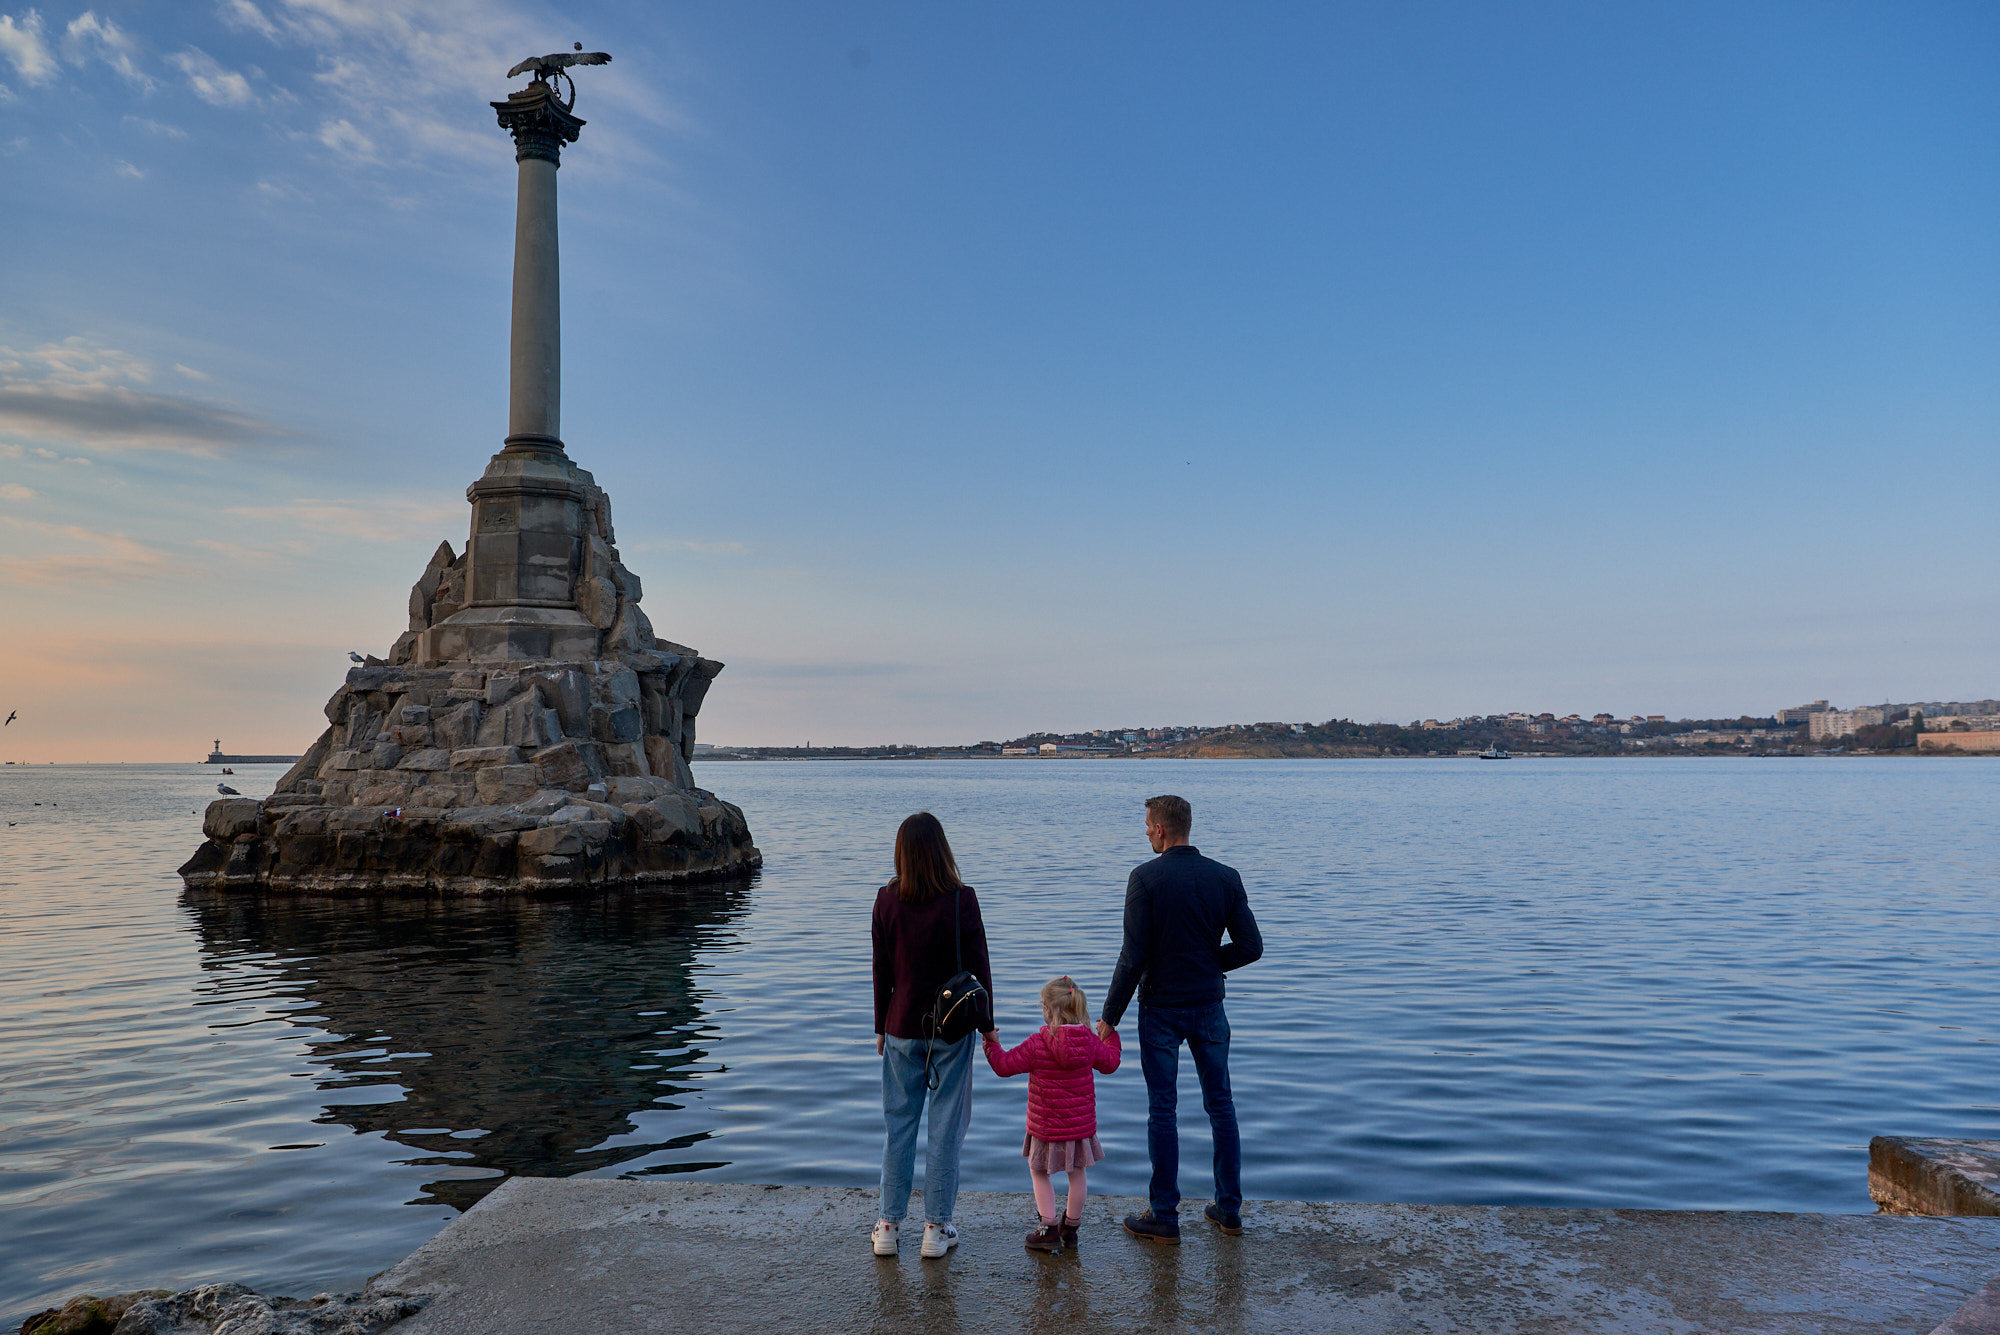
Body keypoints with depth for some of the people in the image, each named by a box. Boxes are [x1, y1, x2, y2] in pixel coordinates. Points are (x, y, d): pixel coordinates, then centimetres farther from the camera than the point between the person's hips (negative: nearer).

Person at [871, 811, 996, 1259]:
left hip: (902, 1027, 2)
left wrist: (881, 1027, 12)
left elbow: (881, 969, 1)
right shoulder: (961, 899, -11)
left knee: (898, 1125, 11)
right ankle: (937, 1228, 14)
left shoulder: (887, 899, -5)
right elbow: (979, 965, -6)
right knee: (946, 1126, 7)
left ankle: (888, 1226, 18)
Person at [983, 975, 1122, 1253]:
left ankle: (1050, 1229, 12)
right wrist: (1110, 1035, 30)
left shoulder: (1038, 1044, -20)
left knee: (1039, 1173, 14)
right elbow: (1110, 1062, 13)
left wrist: (992, 1044, 5)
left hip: (1047, 1128, -4)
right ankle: (1070, 1228, 29)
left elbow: (1004, 1065, -12)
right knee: (1077, 1174, 18)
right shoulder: (1090, 1042, -6)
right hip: (1082, 1125, 4)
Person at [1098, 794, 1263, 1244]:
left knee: (1162, 1111, 4)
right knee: (1220, 1105, 14)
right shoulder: (1226, 877, -1)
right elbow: (1250, 947, -2)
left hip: (1161, 1008, -4)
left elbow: (1134, 956, -15)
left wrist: (1109, 1016, -7)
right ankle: (1229, 1209, 22)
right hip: (1209, 1006, 4)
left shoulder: (1145, 877, -13)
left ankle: (1165, 1217, 11)